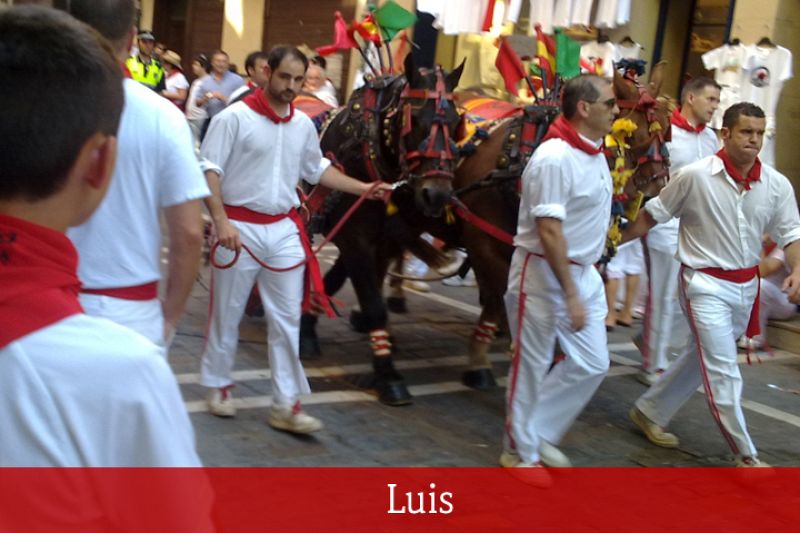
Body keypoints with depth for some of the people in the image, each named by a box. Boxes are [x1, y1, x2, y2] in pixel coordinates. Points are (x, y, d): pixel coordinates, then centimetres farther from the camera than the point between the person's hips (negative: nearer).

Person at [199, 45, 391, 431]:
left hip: (284, 230, 5)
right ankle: (218, 386, 29)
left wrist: (364, 189, 16)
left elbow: (317, 169, 21)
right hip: (240, 227, -4)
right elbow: (209, 172, -12)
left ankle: (286, 405, 10)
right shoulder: (235, 117, -10)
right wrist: (221, 221, -22)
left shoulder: (303, 125, 7)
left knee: (286, 320, 4)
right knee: (227, 313, 9)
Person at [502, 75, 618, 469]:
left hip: (584, 272, 9)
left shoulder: (595, 152, 7)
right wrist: (570, 294, -23)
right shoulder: (555, 158, -22)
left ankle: (539, 433, 26)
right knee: (532, 365, 6)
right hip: (543, 273, -9)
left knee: (592, 364, 11)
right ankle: (520, 451, 23)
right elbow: (549, 233, -25)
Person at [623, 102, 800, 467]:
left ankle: (649, 412, 38)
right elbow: (653, 215, -4)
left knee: (702, 358, 19)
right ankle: (745, 455, 5)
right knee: (723, 371, -6)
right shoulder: (695, 176, -15)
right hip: (706, 284, -6)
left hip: (746, 286, 6)